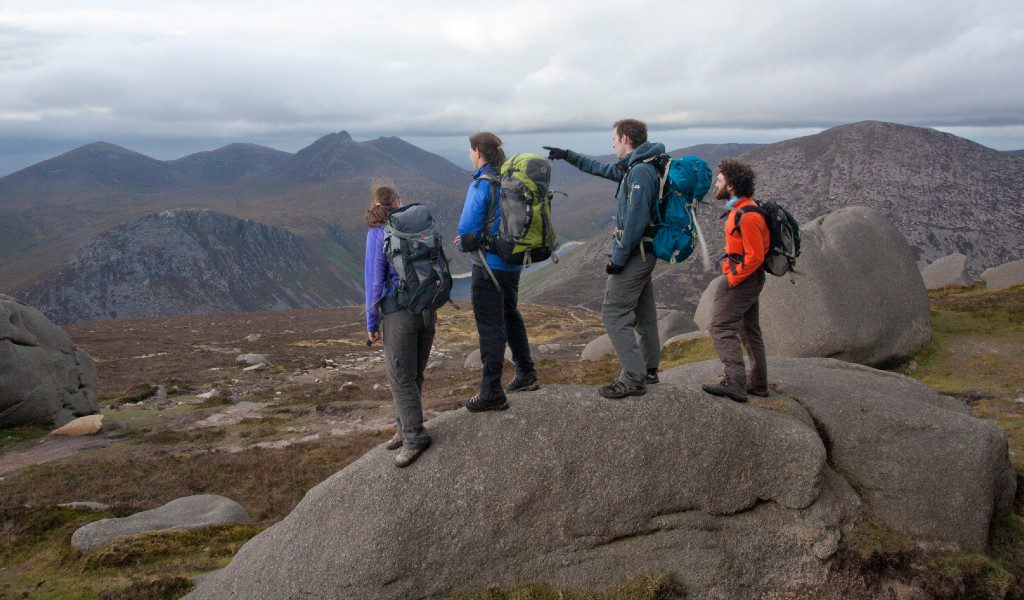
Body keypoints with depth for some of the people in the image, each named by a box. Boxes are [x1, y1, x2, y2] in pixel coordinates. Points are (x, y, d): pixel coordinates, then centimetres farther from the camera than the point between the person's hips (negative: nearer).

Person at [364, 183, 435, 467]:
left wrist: (372, 323, -2)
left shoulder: (377, 233, -6)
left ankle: (415, 436, 5)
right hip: (426, 309, 6)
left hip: (398, 313, -5)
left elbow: (374, 280, -8)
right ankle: (406, 428, 26)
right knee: (414, 375, 15)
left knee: (401, 378, 3)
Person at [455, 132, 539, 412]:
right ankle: (526, 374, 35)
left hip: (489, 265, -8)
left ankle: (492, 393, 5)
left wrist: (463, 244, 4)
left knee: (490, 326, -1)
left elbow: (468, 229, -20)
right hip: (513, 262, 8)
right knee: (511, 316, 23)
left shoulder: (481, 185, -18)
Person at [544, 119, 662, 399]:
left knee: (614, 313, -8)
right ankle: (649, 370, 27)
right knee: (642, 312, 17)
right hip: (644, 252, 10)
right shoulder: (633, 167, 13)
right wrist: (568, 155, 34)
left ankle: (633, 380, -7)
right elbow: (602, 169, 29)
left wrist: (619, 258, -22)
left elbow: (637, 219, -26)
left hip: (633, 253, -10)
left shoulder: (641, 171, -20)